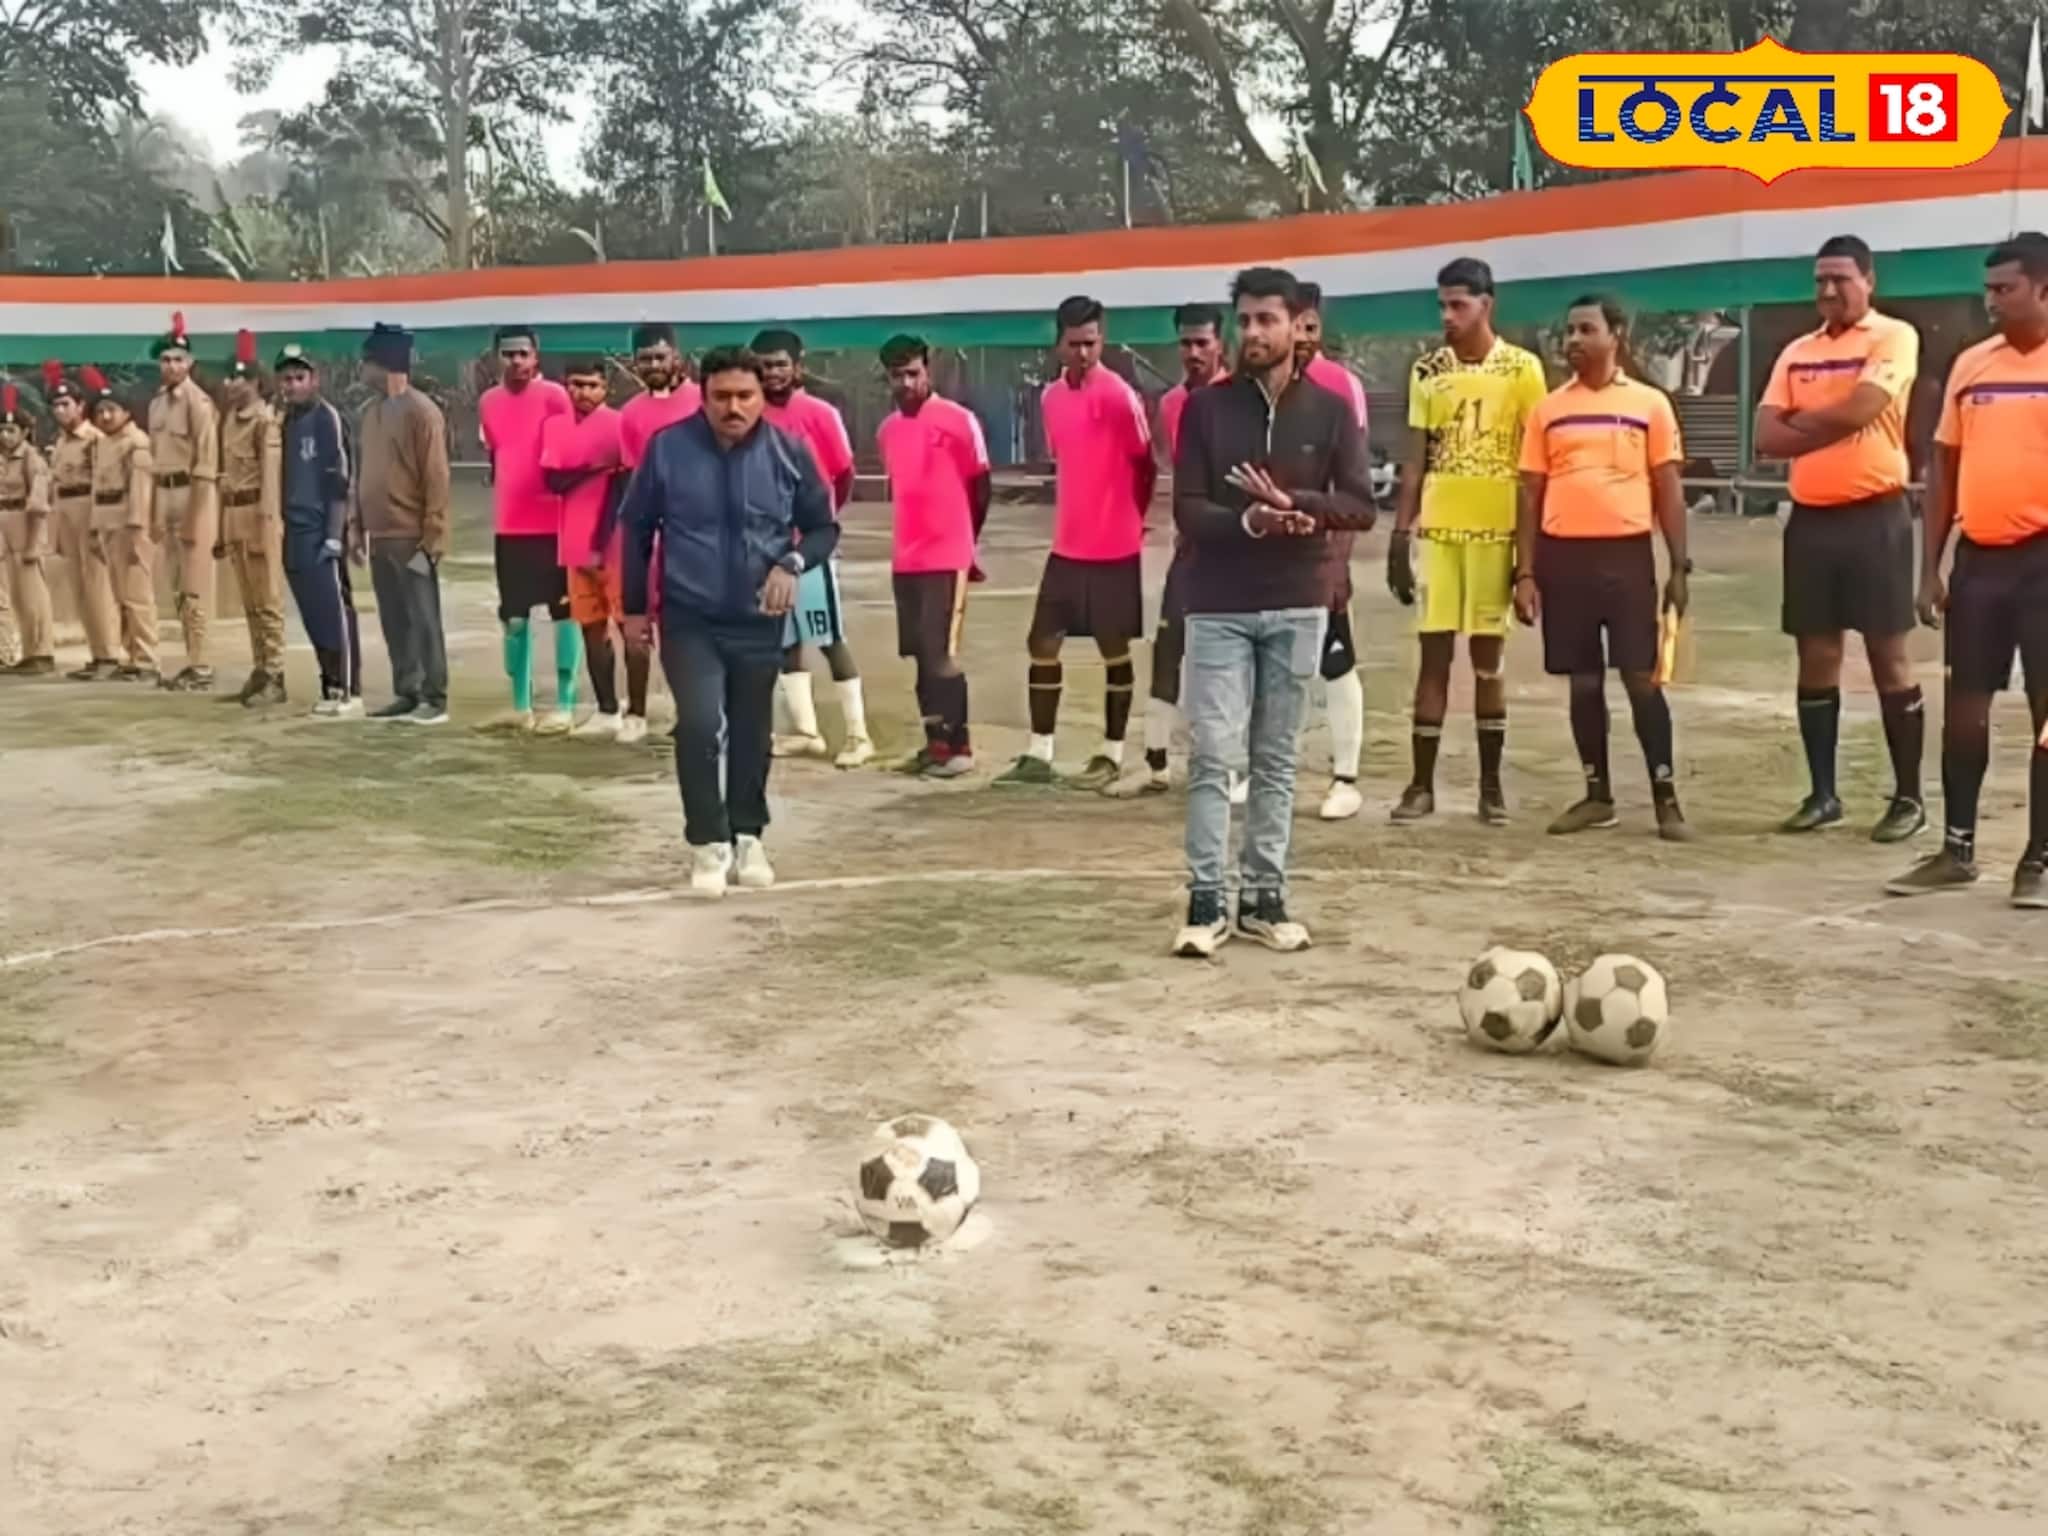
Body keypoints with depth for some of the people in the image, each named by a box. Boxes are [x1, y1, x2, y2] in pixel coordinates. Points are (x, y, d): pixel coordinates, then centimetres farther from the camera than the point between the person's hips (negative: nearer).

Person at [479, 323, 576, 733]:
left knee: (563, 611, -1)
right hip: (509, 526, 6)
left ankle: (565, 705, 3)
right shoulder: (488, 402, 9)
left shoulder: (554, 396, -8)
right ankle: (521, 706, 18)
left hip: (553, 523, -6)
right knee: (514, 616, 9)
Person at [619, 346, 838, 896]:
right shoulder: (667, 447, -8)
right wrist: (635, 605, 6)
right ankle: (707, 843, 0)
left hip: (759, 621, 2)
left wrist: (792, 563, -15)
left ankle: (748, 837, 30)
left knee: (751, 734, 12)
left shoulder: (789, 452, -6)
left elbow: (823, 527, 5)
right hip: (689, 619, -2)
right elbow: (636, 527, 4)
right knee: (699, 726, -15)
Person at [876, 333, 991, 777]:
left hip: (948, 558, -6)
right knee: (921, 654, 9)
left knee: (942, 653, -8)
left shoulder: (959, 421, -7)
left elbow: (980, 487, 1)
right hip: (905, 560, 6)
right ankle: (936, 741, 16)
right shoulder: (887, 430, 10)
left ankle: (959, 746, -1)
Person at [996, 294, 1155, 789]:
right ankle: (1038, 756, 13)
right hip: (1066, 546, 6)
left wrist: (1130, 519, 6)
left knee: (1114, 649, 4)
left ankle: (1111, 756, 14)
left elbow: (1145, 464, -4)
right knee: (1042, 642, 5)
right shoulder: (1051, 397, 7)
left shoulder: (1119, 395, -13)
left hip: (1113, 548, -6)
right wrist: (1076, 520, 15)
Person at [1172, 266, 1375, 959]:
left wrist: (1294, 503, -19)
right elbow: (1186, 511, -5)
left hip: (1298, 606, 1)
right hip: (1218, 606, -1)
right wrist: (1248, 521, -23)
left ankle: (1264, 898, 15)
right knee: (1213, 755, -7)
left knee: (1276, 760, 7)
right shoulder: (1205, 408, 1)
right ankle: (1206, 902, -2)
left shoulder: (1330, 411, 3)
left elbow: (1361, 506, -3)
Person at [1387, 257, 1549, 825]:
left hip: (1496, 530, -2)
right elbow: (1414, 459, 8)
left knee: (1488, 655, 4)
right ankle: (1421, 783, 7)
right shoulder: (1427, 370, 6)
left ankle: (1491, 784, 12)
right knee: (1434, 654, 3)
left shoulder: (1522, 369, -2)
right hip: (1438, 530, 2)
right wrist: (1400, 537, 2)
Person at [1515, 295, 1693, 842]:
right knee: (1584, 680, 8)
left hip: (1627, 553, -2)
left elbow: (1668, 490, 3)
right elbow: (1531, 494, 8)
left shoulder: (1649, 404, 3)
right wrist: (1525, 573, 1)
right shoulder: (1547, 409, 8)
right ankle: (1597, 795, 18)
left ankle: (1666, 800, 4)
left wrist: (1679, 566, -3)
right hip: (1563, 556, 2)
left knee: (1643, 678, -2)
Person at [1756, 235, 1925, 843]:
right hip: (1810, 519, 5)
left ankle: (1909, 796, 8)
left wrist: (1802, 420, -3)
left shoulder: (1894, 337, -5)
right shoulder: (1796, 352, 12)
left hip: (1874, 516, -5)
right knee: (1816, 658, 8)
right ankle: (1822, 793, 16)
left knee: (1888, 657, -1)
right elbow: (1767, 438, 3)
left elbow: (1859, 410, -20)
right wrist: (1830, 426, -10)